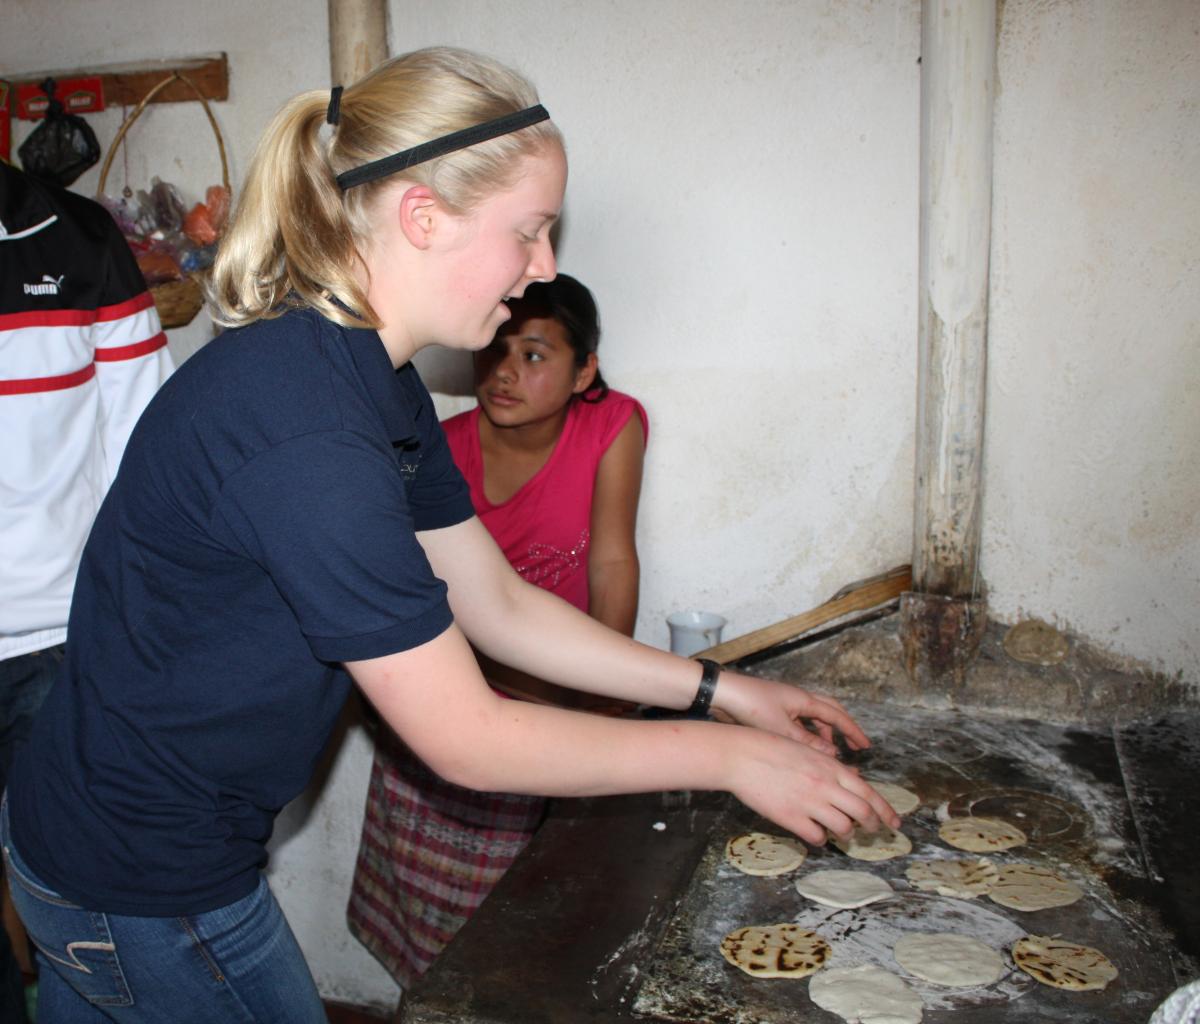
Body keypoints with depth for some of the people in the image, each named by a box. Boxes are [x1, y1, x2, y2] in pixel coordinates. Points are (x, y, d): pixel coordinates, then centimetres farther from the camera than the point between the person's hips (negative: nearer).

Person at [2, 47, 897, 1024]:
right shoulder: (303, 429, -33)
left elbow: (499, 605, 2)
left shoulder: (377, 385, -1)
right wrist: (727, 756, -17)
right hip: (144, 897, -8)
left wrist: (722, 688, 0)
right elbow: (465, 739, -27)